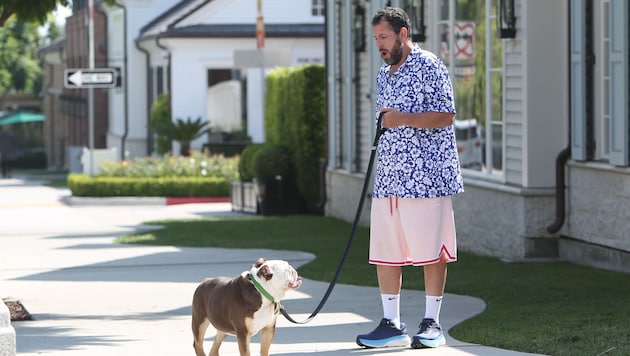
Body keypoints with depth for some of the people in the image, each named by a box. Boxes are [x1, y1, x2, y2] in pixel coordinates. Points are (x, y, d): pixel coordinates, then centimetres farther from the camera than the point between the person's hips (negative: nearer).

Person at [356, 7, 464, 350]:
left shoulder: (429, 66, -5)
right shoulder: (383, 75, 19)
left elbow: (446, 116, -12)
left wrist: (402, 119, -19)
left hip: (425, 176, -8)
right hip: (388, 176, 8)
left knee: (431, 250, -3)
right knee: (384, 251, 3)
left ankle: (432, 323, 4)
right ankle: (392, 325, 8)